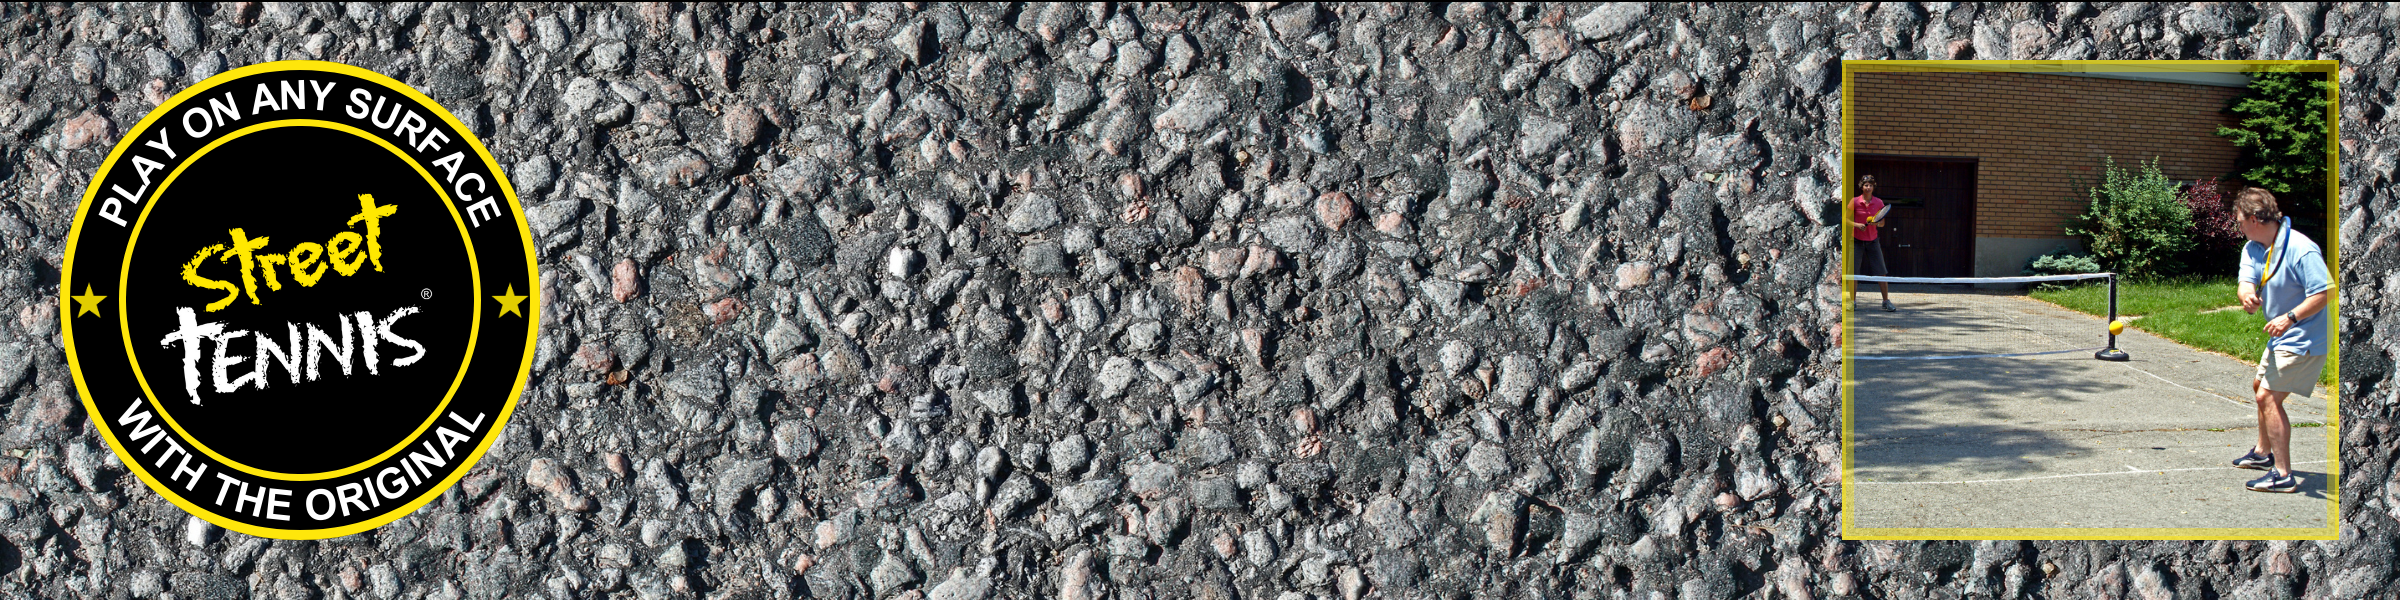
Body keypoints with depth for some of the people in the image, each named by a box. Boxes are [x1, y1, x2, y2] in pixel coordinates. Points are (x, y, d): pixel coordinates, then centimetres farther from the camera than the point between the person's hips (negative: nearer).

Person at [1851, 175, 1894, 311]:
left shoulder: (1878, 202, 2)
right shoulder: (1855, 201, -3)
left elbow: (1882, 224, 7)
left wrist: (1876, 223, -15)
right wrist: (1857, 225, -16)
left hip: (1872, 241, 1)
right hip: (1857, 240, -1)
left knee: (1881, 273, -2)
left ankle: (1886, 302, 6)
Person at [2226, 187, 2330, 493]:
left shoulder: (2301, 250, -24)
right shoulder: (2252, 249, 3)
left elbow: (2325, 292, -26)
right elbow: (2247, 282, -10)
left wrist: (2291, 317, -35)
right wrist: (2248, 297, -35)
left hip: (2303, 339, -10)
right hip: (2281, 339, 10)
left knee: (2268, 397, -15)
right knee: (2260, 387, 26)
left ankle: (2282, 474, -13)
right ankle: (2264, 452, 48)